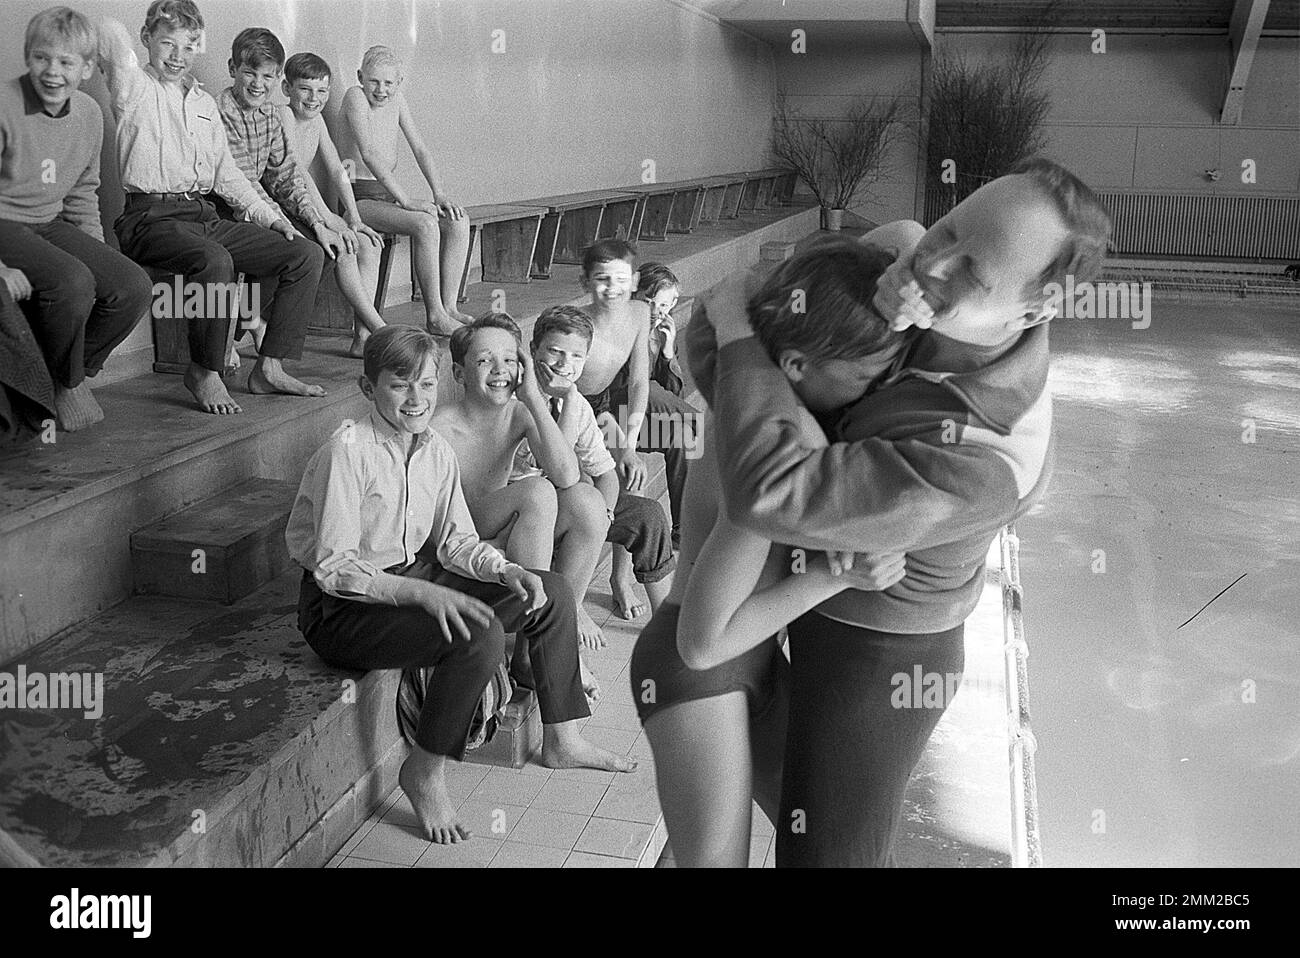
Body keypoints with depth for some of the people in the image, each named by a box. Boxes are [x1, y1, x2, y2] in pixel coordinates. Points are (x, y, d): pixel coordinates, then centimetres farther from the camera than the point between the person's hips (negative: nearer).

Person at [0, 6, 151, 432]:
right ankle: (67, 384, -6)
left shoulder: (89, 114, 6)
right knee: (71, 282, -32)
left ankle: (73, 372, 7)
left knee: (135, 286, -12)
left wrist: (100, 256, 8)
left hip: (50, 225, 7)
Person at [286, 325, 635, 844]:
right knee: (479, 636, -31)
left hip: (414, 578, 8)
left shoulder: (437, 450, 0)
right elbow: (334, 569, -23)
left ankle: (561, 740, 15)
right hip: (342, 608, -8)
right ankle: (424, 773, -10)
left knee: (552, 592, 3)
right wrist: (424, 593, -32)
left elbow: (455, 541, 6)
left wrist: (506, 570, -14)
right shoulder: (346, 452, -22)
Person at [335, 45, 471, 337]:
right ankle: (434, 316, -24)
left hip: (390, 196, 7)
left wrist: (440, 196, -6)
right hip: (360, 198, -7)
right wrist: (405, 199, -27)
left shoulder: (396, 99, 12)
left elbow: (420, 150, 9)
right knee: (425, 225, -30)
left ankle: (448, 306, -12)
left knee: (459, 222, -12)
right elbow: (369, 154, -21)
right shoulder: (355, 97, -10)